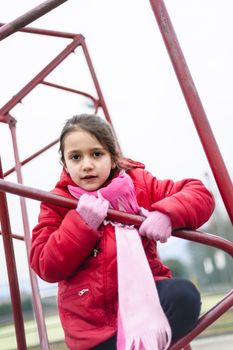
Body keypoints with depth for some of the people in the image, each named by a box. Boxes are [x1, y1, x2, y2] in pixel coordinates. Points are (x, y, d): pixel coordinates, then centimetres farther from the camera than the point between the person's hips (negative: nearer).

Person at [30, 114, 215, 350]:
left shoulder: (138, 184, 2)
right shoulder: (58, 204, 1)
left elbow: (200, 194, -1)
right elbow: (47, 267, -6)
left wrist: (167, 214, -20)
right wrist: (81, 222, -18)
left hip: (142, 292, 2)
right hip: (93, 319, -1)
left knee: (184, 295, -28)